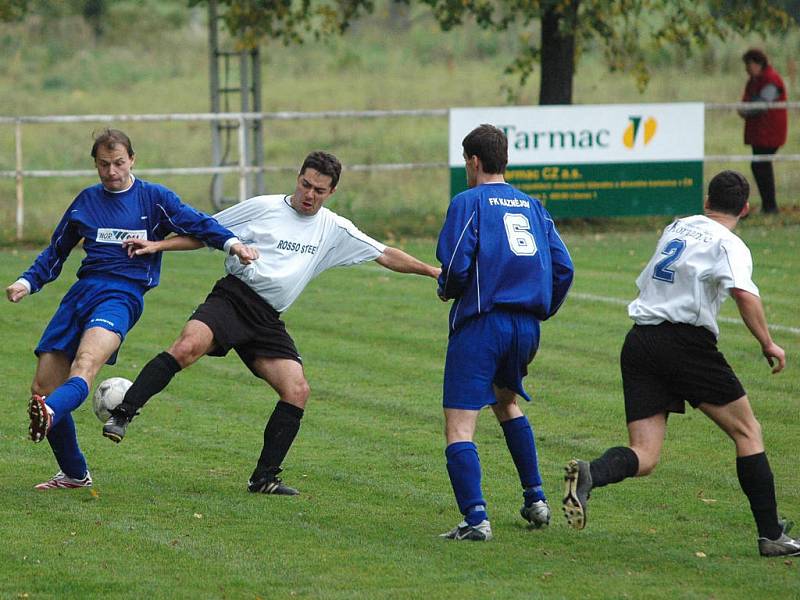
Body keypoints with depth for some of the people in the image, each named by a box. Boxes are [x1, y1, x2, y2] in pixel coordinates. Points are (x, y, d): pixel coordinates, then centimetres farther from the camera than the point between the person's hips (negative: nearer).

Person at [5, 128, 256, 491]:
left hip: (122, 295, -5)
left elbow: (196, 223, -3)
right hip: (81, 292, 5)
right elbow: (56, 251, 29)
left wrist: (230, 242, -21)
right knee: (42, 388, -1)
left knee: (87, 360, -35)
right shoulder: (87, 200, 20)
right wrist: (28, 282, 14)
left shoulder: (153, 198, 9)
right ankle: (74, 474, 14)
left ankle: (50, 414, -65)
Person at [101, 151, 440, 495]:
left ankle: (264, 478, -1)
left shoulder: (334, 230, 14)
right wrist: (159, 246, 0)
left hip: (267, 321, 5)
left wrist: (431, 270, 12)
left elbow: (386, 255, 19)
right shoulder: (264, 208, 3)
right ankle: (121, 415, -27)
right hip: (232, 297, -5)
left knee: (297, 390, -10)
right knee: (187, 347, -32)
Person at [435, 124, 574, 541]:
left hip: (482, 323, -7)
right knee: (507, 403, 31)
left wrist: (445, 289, 7)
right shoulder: (532, 206, 14)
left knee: (459, 426, -7)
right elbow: (562, 268, 10)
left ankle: (475, 518, -21)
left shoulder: (468, 202, -3)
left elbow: (456, 265, -15)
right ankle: (535, 500, 29)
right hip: (527, 327, 7)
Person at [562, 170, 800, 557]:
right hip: (686, 342, -5)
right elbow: (745, 294, -19)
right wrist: (768, 344, -9)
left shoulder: (675, 228, 19)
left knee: (643, 457, 0)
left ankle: (589, 475, -31)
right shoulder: (729, 244, -2)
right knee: (746, 431, 8)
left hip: (639, 342, 6)